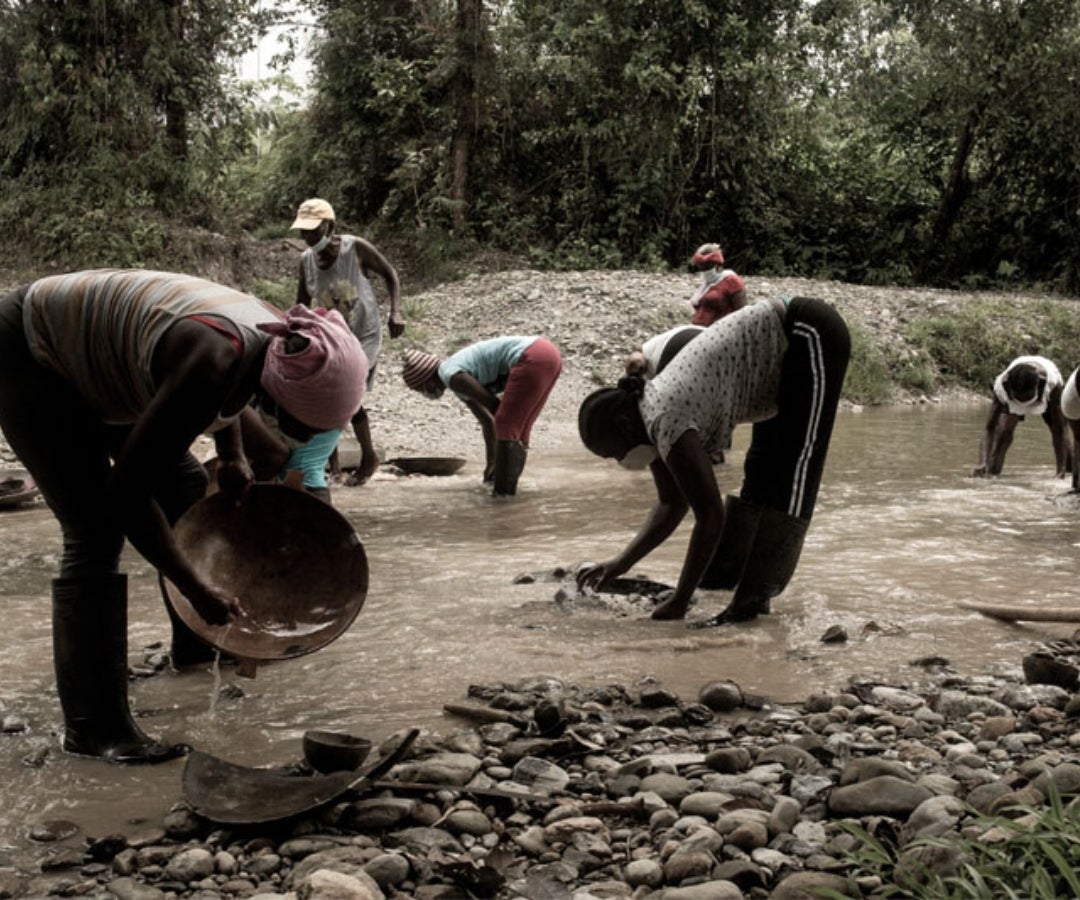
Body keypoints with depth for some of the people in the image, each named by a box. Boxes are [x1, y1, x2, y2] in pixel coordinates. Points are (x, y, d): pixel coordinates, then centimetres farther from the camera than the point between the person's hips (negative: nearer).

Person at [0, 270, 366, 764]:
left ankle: (195, 642, 27)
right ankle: (92, 727, -11)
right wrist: (197, 589, -25)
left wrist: (232, 456, 0)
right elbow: (126, 490, -31)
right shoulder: (215, 361, -38)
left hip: (93, 357, 9)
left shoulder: (284, 343, -13)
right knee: (96, 533, -16)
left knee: (189, 491, 11)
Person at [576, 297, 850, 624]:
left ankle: (754, 596, -14)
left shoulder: (667, 422, -25)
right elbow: (672, 503, 11)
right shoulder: (649, 417, 2)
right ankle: (734, 573, 25)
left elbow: (711, 515, -25)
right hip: (791, 342, 10)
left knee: (791, 471, -12)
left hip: (812, 337, -10)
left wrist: (678, 603, -18)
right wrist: (618, 565, 6)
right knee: (764, 465, 16)